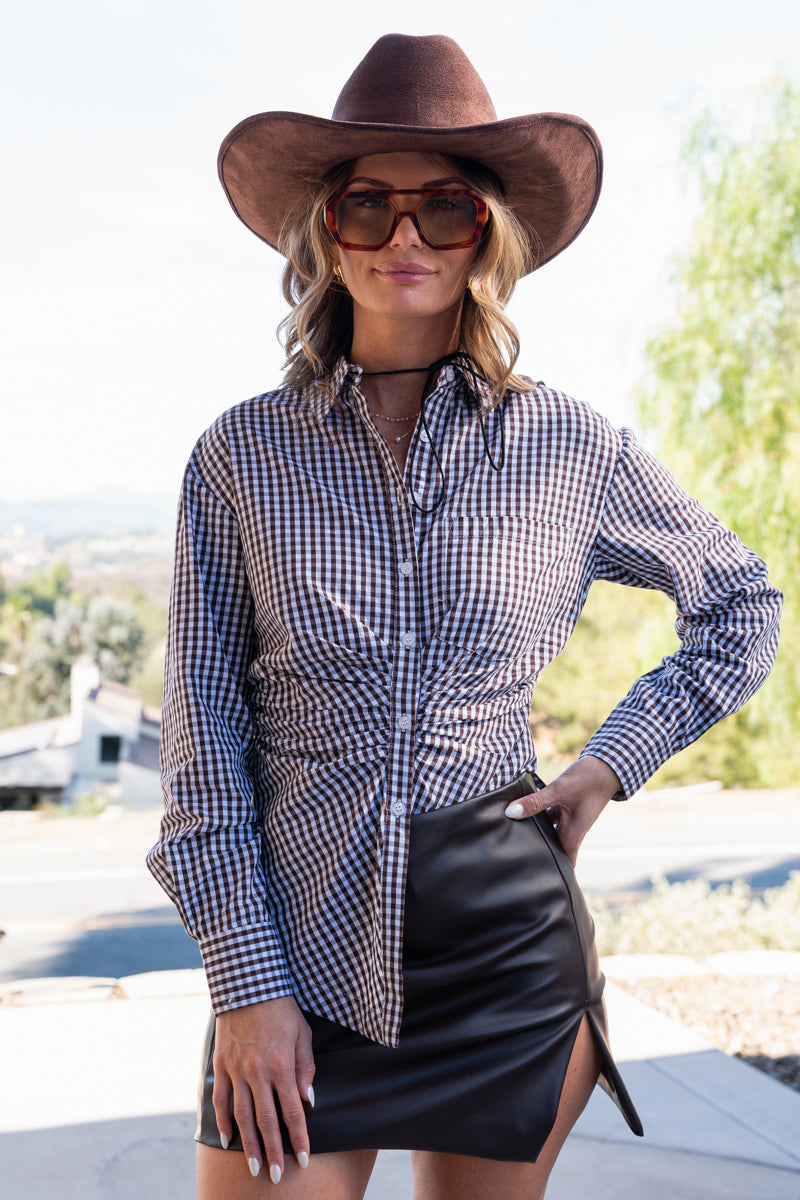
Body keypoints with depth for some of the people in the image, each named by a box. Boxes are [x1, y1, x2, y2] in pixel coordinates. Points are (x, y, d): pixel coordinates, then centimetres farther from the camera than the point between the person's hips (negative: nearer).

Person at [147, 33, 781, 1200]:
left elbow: (744, 609, 13)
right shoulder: (241, 454, -2)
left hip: (509, 949, 1)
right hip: (297, 948, 0)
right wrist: (247, 981, -6)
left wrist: (612, 763, 3)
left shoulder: (570, 448, -1)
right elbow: (204, 734, -2)